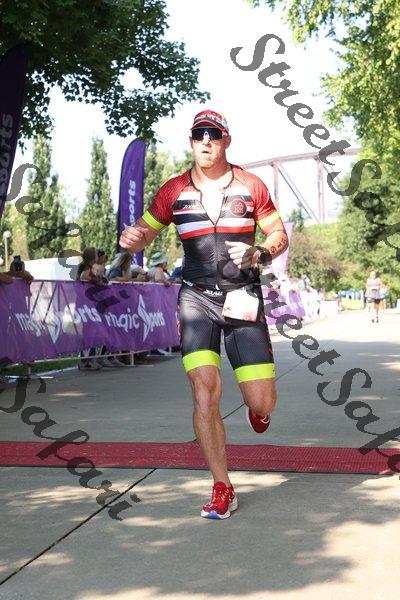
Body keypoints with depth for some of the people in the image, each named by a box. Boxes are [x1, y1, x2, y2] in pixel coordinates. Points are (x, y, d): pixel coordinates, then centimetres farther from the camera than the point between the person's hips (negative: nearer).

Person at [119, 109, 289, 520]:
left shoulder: (251, 186, 4)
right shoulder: (174, 191, 5)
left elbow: (279, 236, 10)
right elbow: (142, 234, 12)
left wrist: (259, 252, -12)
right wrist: (130, 238, -13)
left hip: (243, 298, 0)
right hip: (197, 298, 0)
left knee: (262, 402, -4)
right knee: (204, 390, -14)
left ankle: (256, 408, 37)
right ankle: (222, 489, 0)